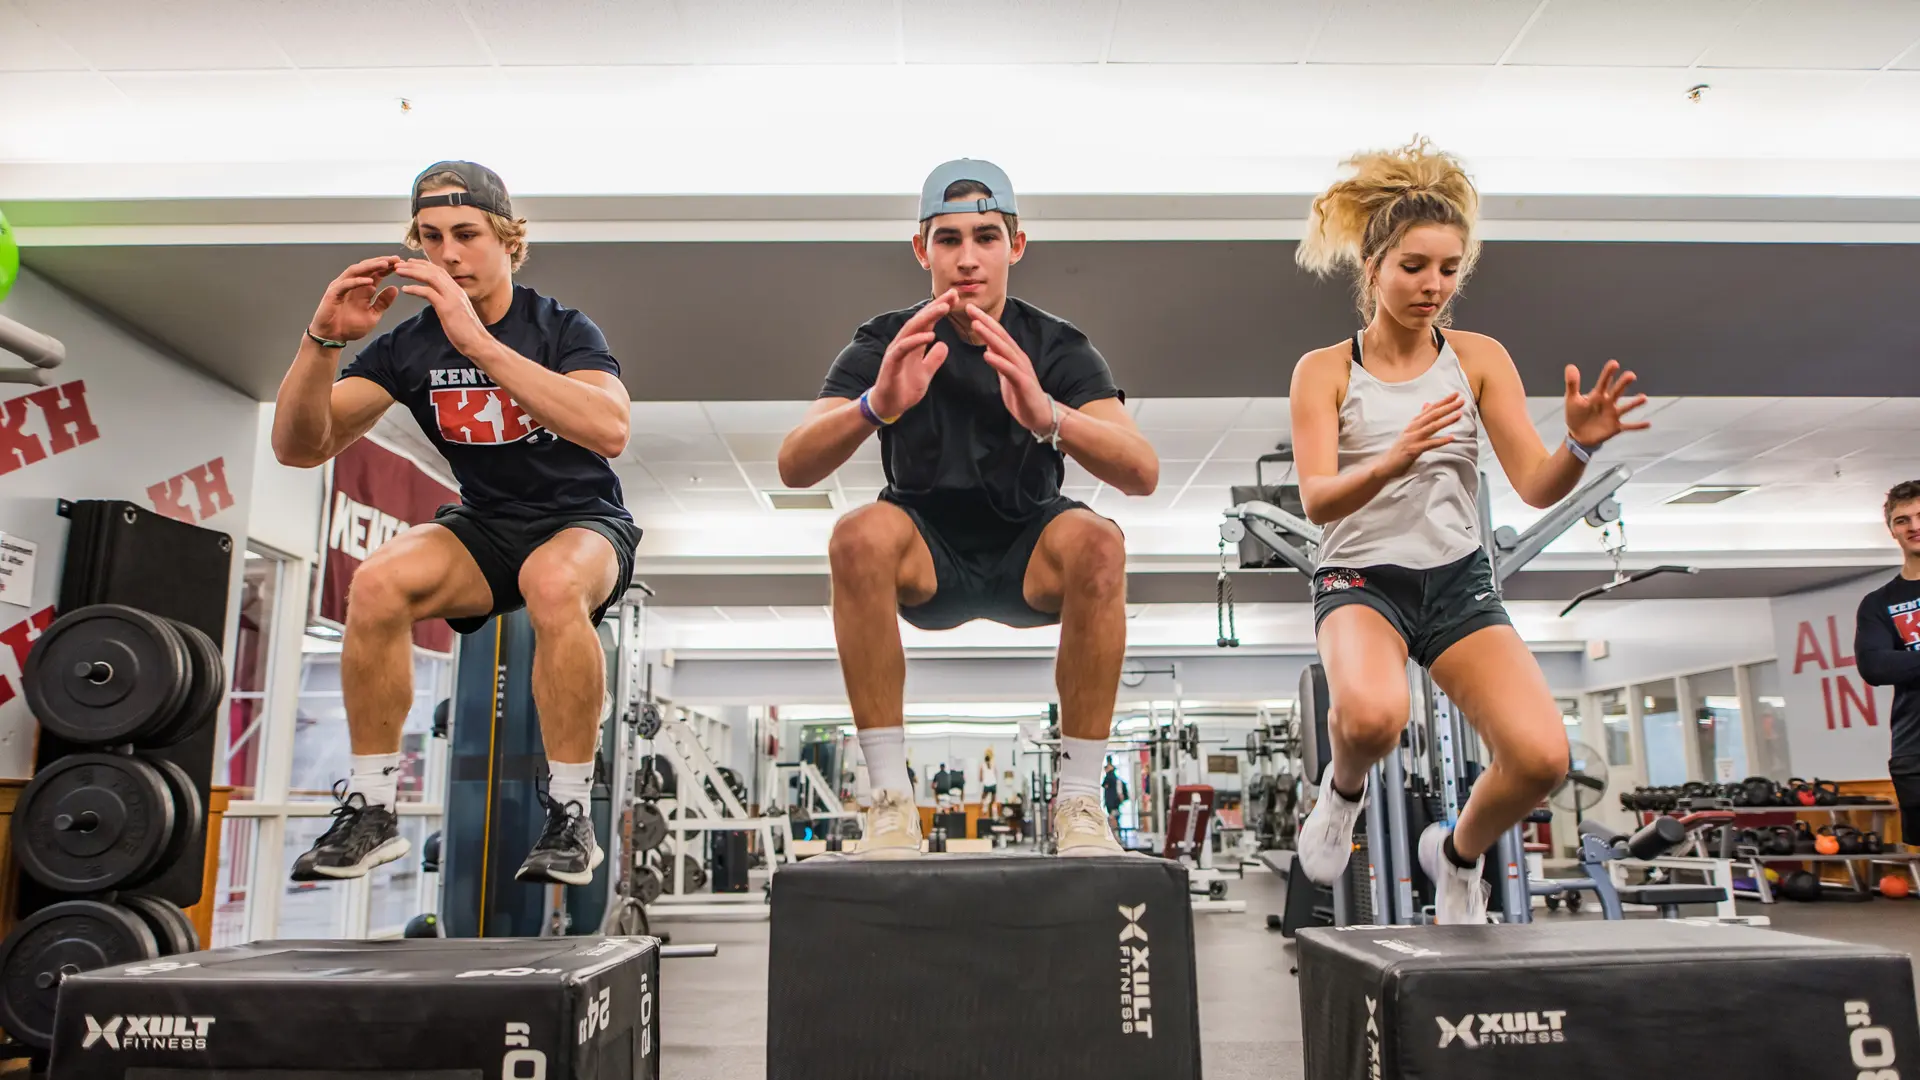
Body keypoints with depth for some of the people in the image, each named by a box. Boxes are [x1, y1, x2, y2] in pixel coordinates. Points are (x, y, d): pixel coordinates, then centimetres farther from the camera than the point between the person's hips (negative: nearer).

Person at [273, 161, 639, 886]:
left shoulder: (562, 329, -12)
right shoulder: (408, 345, -1)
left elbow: (609, 430, -33)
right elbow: (300, 447, -6)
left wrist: (478, 342, -38)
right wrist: (323, 340, -24)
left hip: (584, 522, -3)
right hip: (486, 526, 4)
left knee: (554, 586, -38)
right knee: (377, 584, -27)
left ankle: (571, 814, -24)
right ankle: (371, 810, -13)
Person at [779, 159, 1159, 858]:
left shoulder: (1058, 347, -9)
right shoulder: (886, 343, -8)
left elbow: (1142, 474, -25)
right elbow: (793, 468, -21)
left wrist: (1047, 415, -45)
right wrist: (876, 406, -42)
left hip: (1028, 555, 0)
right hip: (927, 559, 0)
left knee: (1097, 543, -32)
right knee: (860, 537, -32)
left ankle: (1079, 801, -20)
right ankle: (890, 799, -23)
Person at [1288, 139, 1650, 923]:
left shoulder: (1480, 358, 3)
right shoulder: (1324, 371, -2)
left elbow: (1537, 488, -4)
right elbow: (1318, 501, -15)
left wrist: (1580, 446, -27)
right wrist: (1395, 459, -34)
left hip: (1459, 579, 3)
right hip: (1361, 577, -3)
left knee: (1542, 757, -17)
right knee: (1373, 716, -36)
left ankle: (1457, 854, 17)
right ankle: (1344, 788, 3)